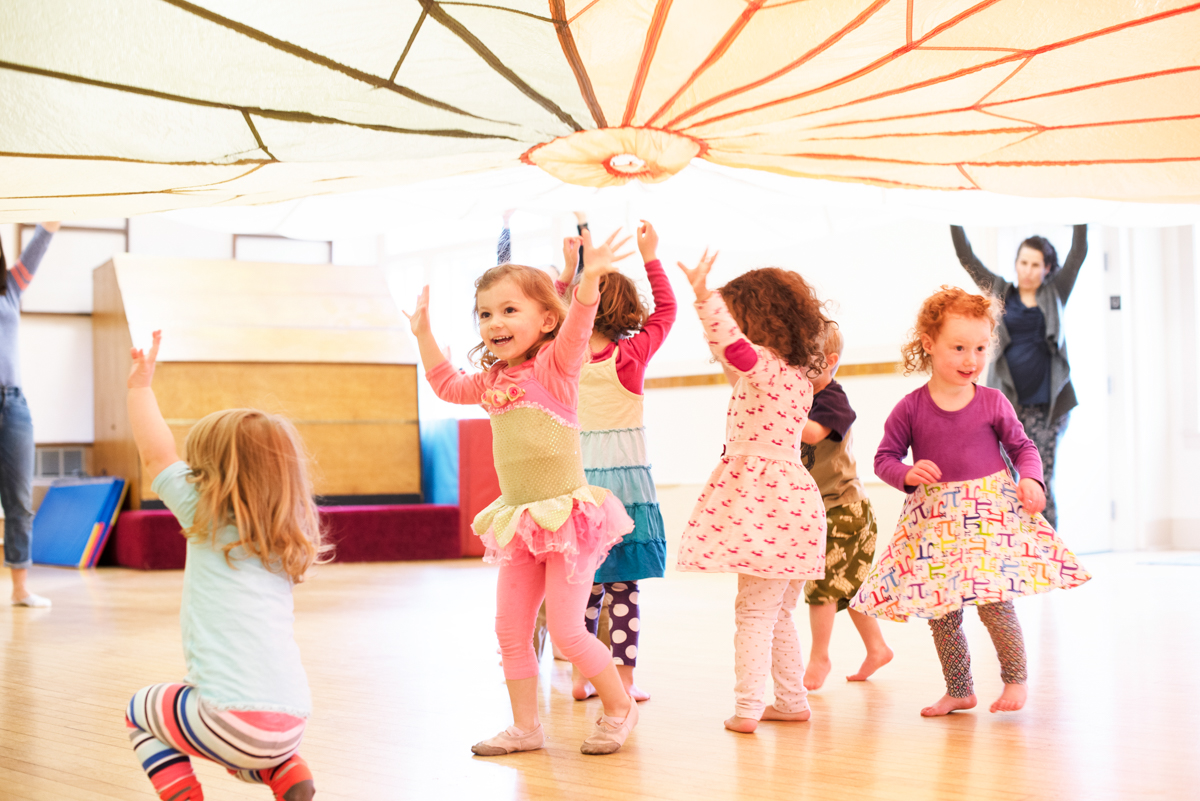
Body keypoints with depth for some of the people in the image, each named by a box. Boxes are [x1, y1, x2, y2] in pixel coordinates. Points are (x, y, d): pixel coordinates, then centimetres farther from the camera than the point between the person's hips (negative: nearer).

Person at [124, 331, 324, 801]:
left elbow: (156, 456, 5)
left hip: (233, 717, -6)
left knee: (141, 714, 24)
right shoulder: (288, 546, 17)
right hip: (291, 722, 6)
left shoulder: (208, 520, 0)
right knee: (242, 755, 39)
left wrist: (140, 385, 17)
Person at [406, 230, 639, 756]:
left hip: (567, 514, -7)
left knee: (566, 630, -6)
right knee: (510, 630, 7)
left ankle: (619, 707, 15)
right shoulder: (492, 380, 10)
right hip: (519, 522, 7)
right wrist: (423, 332, 26)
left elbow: (575, 330, -29)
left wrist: (589, 282, -45)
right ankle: (525, 727, 19)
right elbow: (446, 385, 29)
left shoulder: (554, 365, -9)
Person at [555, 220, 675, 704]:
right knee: (624, 588, -1)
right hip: (625, 476, -3)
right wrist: (650, 257, 10)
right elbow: (666, 309, 5)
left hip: (579, 477, 3)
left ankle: (582, 677, 16)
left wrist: (568, 271, 19)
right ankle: (624, 681, -1)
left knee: (586, 585, 11)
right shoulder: (632, 354, -8)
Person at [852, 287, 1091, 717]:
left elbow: (1022, 447, 9)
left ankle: (1015, 679, 12)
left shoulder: (993, 403, -1)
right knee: (940, 611, 6)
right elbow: (885, 457, 5)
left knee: (994, 601, -10)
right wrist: (907, 474, -15)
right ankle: (959, 690, 22)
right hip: (934, 520, 2)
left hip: (990, 512, -1)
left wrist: (1030, 479, -9)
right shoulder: (910, 409, -2)